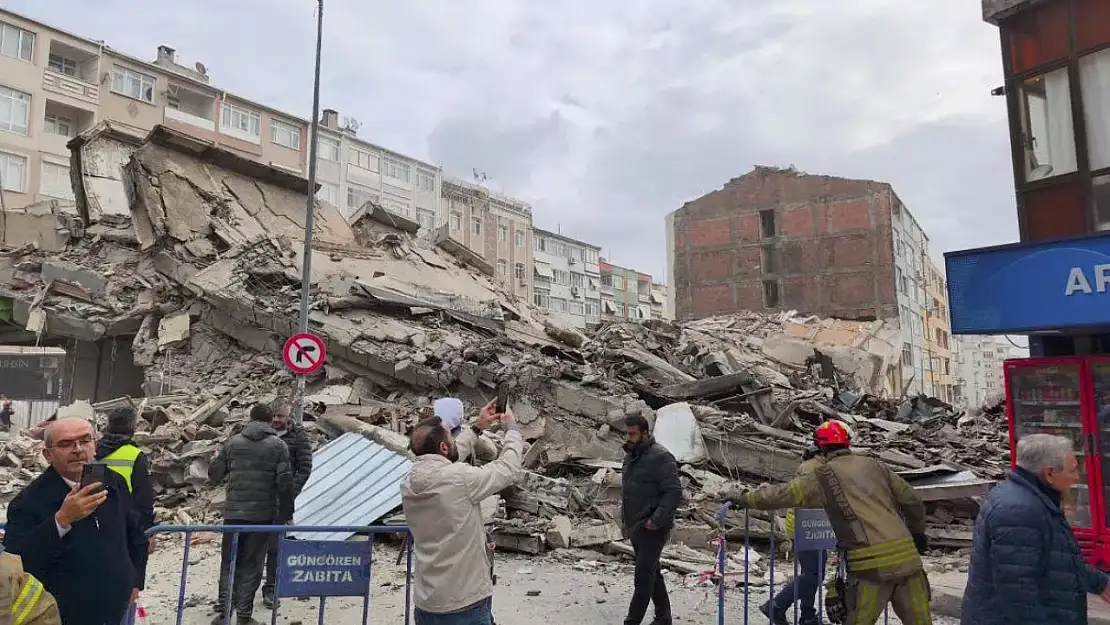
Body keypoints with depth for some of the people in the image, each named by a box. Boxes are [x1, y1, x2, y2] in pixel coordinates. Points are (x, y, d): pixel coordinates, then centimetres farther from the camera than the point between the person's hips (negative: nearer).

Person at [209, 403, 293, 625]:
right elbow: (285, 482, -10)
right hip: (262, 515, -2)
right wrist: (286, 512, 0)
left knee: (229, 562, 16)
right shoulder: (278, 445, -5)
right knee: (252, 565, 7)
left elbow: (214, 475, 9)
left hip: (233, 512, 2)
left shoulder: (233, 442, 3)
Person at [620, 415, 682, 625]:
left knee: (643, 576, -7)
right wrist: (625, 515, 13)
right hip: (634, 527, 9)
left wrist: (656, 520, -23)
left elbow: (674, 493, -20)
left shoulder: (660, 457, -17)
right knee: (652, 572, 18)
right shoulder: (631, 455, 11)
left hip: (652, 528, -9)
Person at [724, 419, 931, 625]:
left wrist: (742, 498, 17)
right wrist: (917, 532, 39)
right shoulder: (875, 466, 15)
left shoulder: (824, 475, 2)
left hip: (871, 564, -4)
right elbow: (913, 502, 20)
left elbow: (781, 495, 4)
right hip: (907, 558, 4)